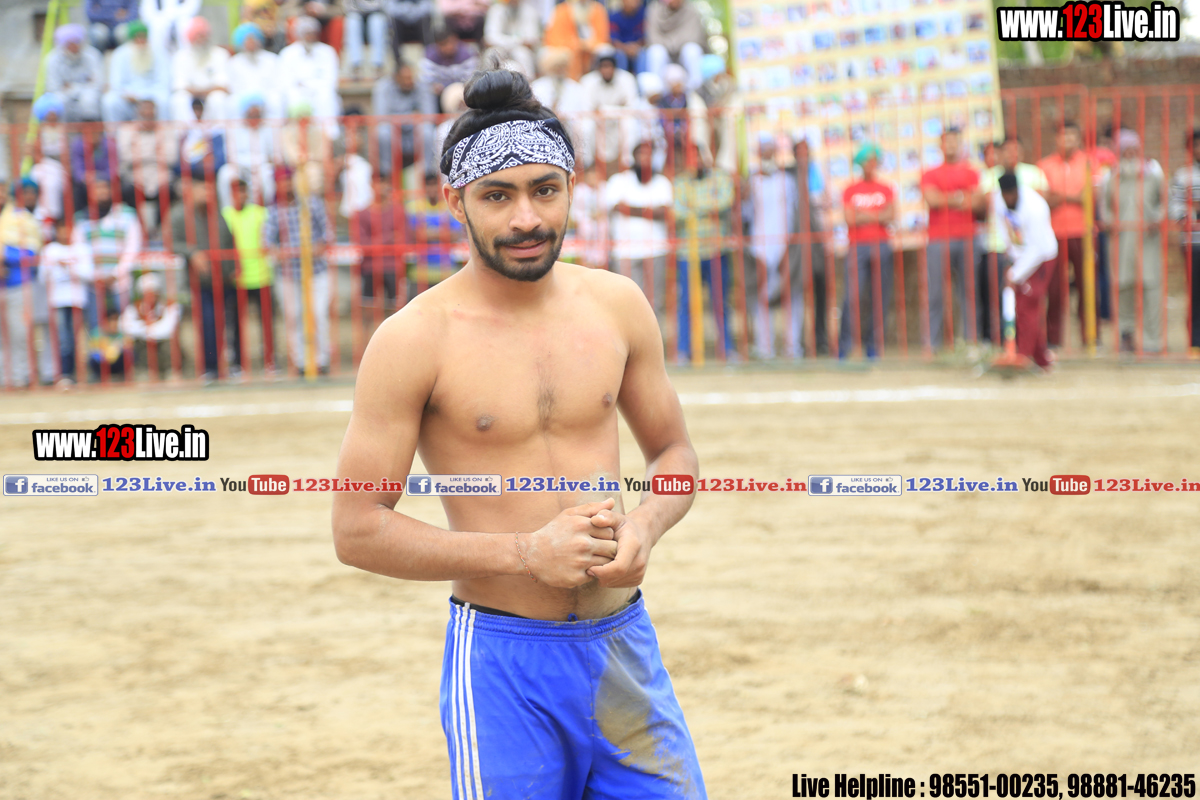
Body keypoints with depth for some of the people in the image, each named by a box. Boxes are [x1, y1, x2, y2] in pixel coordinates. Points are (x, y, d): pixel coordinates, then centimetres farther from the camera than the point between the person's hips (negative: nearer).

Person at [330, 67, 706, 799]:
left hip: (624, 645, 4)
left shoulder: (617, 306, 4)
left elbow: (674, 450, 17)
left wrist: (645, 526, -6)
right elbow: (358, 530, -10)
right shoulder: (414, 341, -10)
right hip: (502, 661, -4)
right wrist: (524, 553, -17)